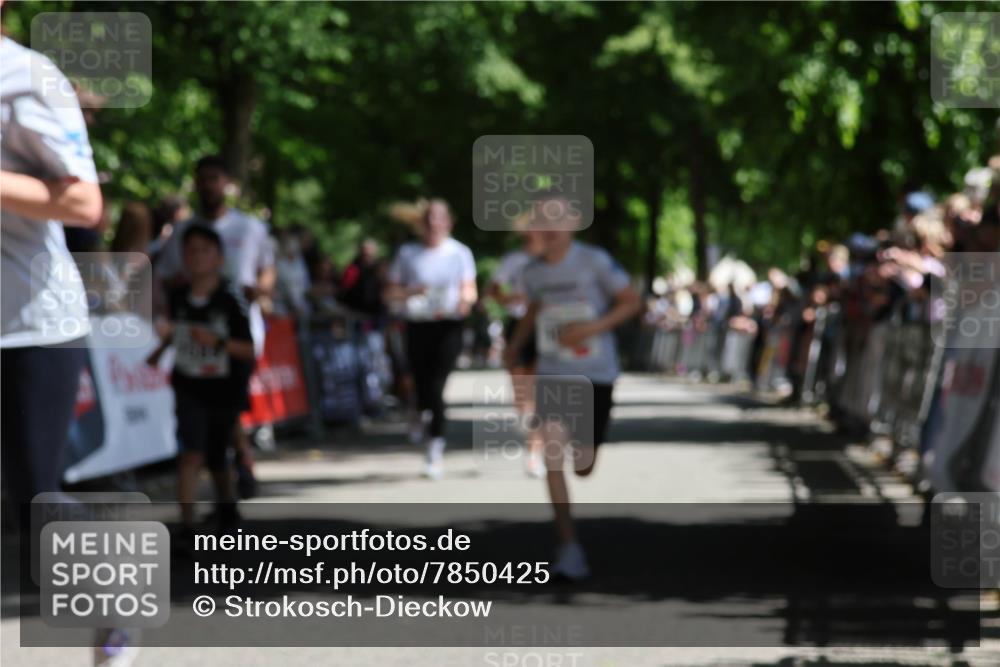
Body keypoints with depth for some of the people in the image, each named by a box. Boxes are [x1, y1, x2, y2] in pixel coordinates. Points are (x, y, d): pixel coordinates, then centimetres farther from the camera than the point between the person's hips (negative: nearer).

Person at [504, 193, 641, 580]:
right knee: (552, 457, -15)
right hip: (552, 374, 2)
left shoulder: (595, 262, -10)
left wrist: (593, 327, -21)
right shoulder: (534, 272, 4)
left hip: (594, 375, -2)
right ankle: (569, 548, -11)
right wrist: (515, 345, 17)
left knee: (583, 467, 6)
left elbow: (632, 303, -8)